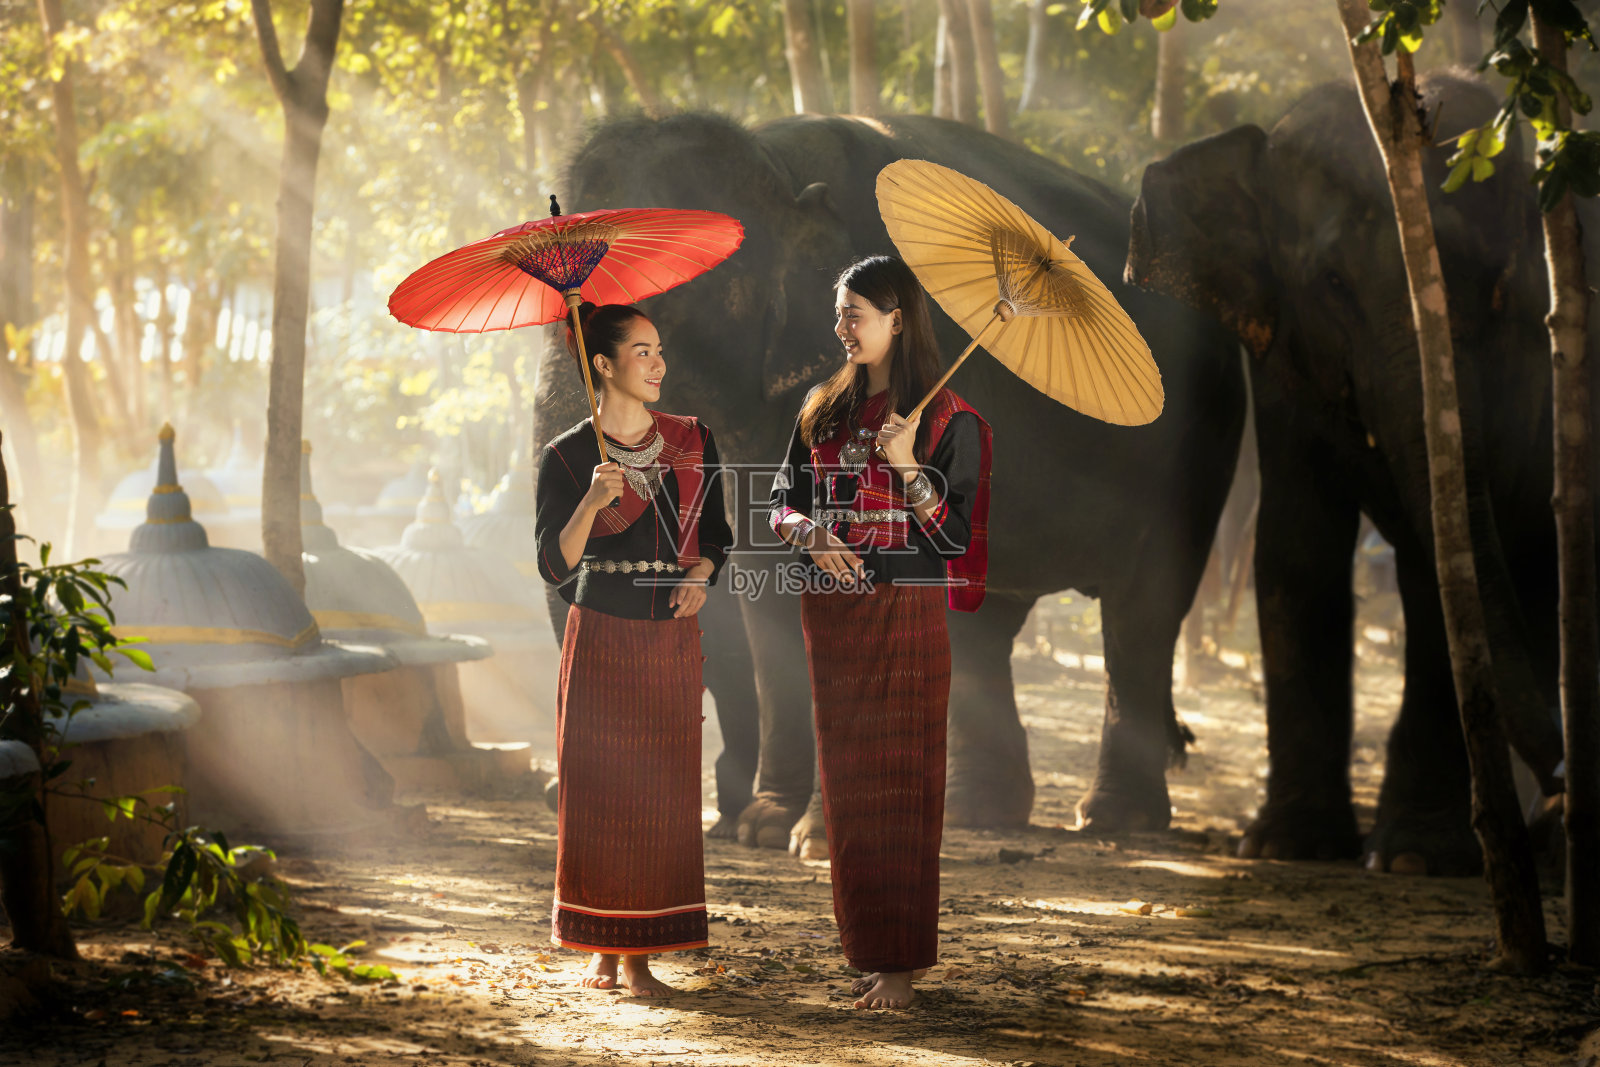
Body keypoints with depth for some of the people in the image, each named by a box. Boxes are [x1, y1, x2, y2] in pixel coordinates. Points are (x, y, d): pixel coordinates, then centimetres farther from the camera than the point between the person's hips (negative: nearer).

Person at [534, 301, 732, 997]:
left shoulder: (692, 442, 7)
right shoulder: (566, 456, -3)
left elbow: (716, 530, 17)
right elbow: (554, 565, -8)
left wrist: (701, 573, -4)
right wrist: (591, 504, -24)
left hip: (672, 637, 3)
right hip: (601, 638, -3)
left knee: (663, 794, 0)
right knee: (598, 789, -1)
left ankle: (640, 955, 5)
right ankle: (601, 949, 10)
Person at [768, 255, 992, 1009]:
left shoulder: (948, 420, -6)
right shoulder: (825, 410, 11)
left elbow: (956, 535, -9)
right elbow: (784, 502, 13)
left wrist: (908, 467, -22)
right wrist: (810, 536, -8)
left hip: (905, 614, -5)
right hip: (832, 614, 5)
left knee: (901, 783, -4)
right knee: (847, 783, 8)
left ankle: (903, 962, -1)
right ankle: (864, 946, 15)